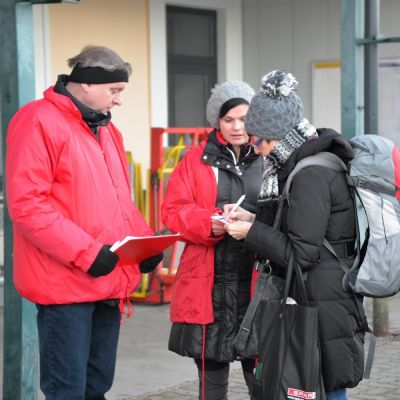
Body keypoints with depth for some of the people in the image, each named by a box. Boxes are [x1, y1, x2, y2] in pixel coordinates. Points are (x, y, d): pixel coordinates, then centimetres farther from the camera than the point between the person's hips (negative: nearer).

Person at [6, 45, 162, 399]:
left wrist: (145, 239, 5)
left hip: (109, 282, 8)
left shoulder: (106, 128, 16)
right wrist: (85, 253, -21)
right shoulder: (39, 121, -10)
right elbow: (26, 203, -18)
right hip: (65, 283, -8)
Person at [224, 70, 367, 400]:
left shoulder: (311, 175, -17)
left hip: (321, 309, -10)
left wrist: (251, 232, -9)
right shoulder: (306, 165, 13)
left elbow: (302, 254, -19)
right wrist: (256, 220, 11)